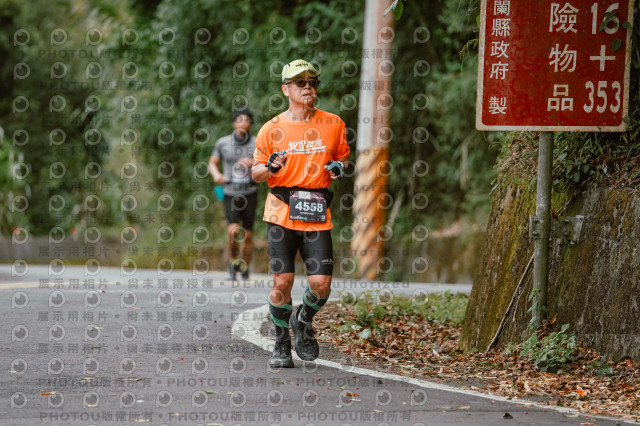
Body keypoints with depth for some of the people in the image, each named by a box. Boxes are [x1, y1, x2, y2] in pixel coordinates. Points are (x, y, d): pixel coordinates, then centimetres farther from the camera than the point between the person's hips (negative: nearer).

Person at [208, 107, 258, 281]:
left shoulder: (257, 144, -2)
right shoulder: (223, 143, 1)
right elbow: (212, 163, 12)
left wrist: (254, 163, -22)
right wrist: (216, 175, -9)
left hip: (249, 193, 0)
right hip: (230, 193, 0)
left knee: (248, 235, 5)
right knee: (233, 231, -17)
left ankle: (245, 269, 24)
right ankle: (233, 262, 8)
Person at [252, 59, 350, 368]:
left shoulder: (333, 125, 6)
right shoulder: (273, 129, 2)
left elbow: (342, 156, 21)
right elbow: (256, 173, 9)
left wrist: (339, 166, -2)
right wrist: (270, 168, -14)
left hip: (317, 215, 1)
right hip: (281, 213, -1)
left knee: (321, 284, -7)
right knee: (282, 281, -3)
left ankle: (304, 321, 25)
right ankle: (281, 345, 15)